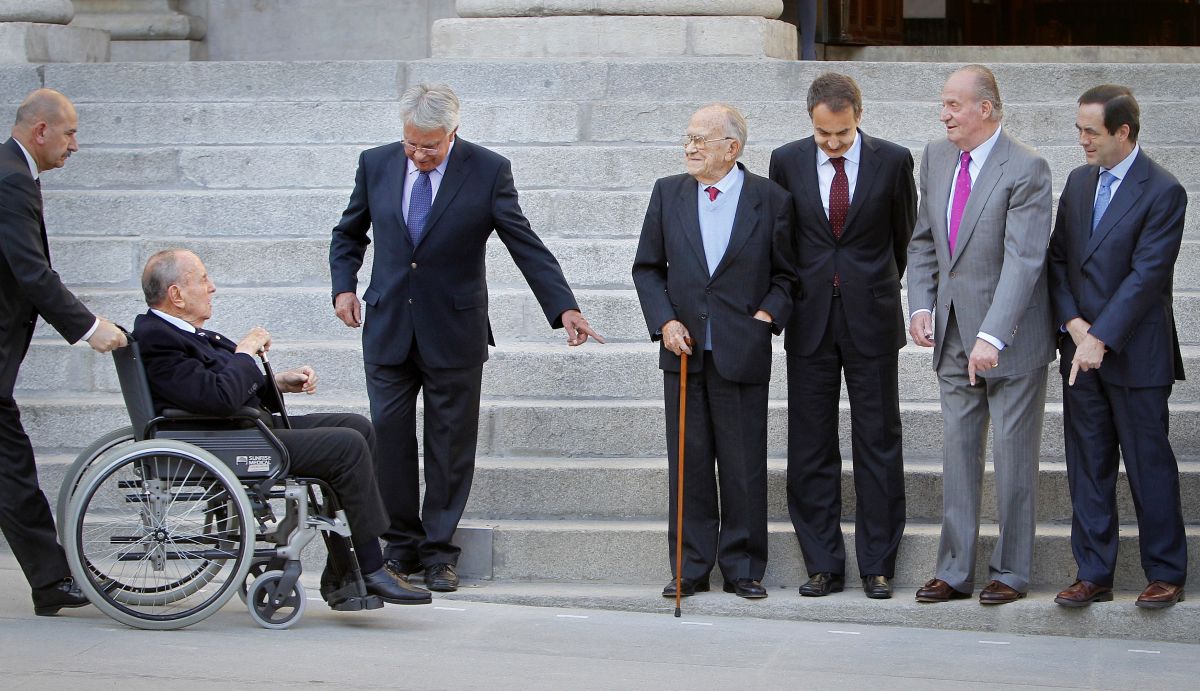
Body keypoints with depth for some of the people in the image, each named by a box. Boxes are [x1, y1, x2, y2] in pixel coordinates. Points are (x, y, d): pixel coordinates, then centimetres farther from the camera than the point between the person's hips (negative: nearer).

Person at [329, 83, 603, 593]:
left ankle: (439, 552, 12)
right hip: (388, 327, 2)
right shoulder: (376, 164, 2)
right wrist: (344, 285, 1)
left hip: (454, 331, -2)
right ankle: (402, 546, 15)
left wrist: (564, 308, -17)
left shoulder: (488, 170, -7)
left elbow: (525, 244, -8)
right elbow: (348, 233, 17)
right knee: (388, 437, 3)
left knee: (450, 445, 3)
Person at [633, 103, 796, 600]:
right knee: (688, 462, 5)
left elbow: (786, 274, 7)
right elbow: (648, 268, 11)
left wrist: (768, 314, -8)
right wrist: (664, 321, -2)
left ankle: (742, 568, 11)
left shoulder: (771, 200, 0)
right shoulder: (668, 193, 8)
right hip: (684, 351, 2)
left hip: (743, 352, -2)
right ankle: (691, 568, 12)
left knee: (744, 466, 1)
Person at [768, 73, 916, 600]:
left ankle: (878, 566, 7)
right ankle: (823, 566, 10)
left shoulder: (892, 161, -3)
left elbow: (903, 236, 10)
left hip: (871, 319, -1)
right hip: (810, 320, 2)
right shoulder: (787, 161, 1)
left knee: (878, 444, 1)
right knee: (811, 448, 3)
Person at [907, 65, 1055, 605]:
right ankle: (955, 571, 14)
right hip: (953, 334, 6)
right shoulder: (936, 158, 6)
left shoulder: (1026, 169, -15)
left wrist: (992, 336, -30)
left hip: (1011, 338, -6)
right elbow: (923, 241, 15)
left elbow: (1024, 260, -23)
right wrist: (921, 304, 0)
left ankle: (1010, 571, 13)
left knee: (1013, 456, 2)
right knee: (957, 450, 8)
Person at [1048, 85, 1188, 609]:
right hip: (1080, 349, 6)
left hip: (1135, 355, -6)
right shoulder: (1078, 182, 10)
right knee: (1088, 468, 8)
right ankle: (1093, 575, 15)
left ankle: (1166, 574, 13)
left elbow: (1146, 275, -16)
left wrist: (1100, 338, -19)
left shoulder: (1163, 192, -11)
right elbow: (1058, 258, 9)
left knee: (1149, 466, 2)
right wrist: (1074, 324, -5)